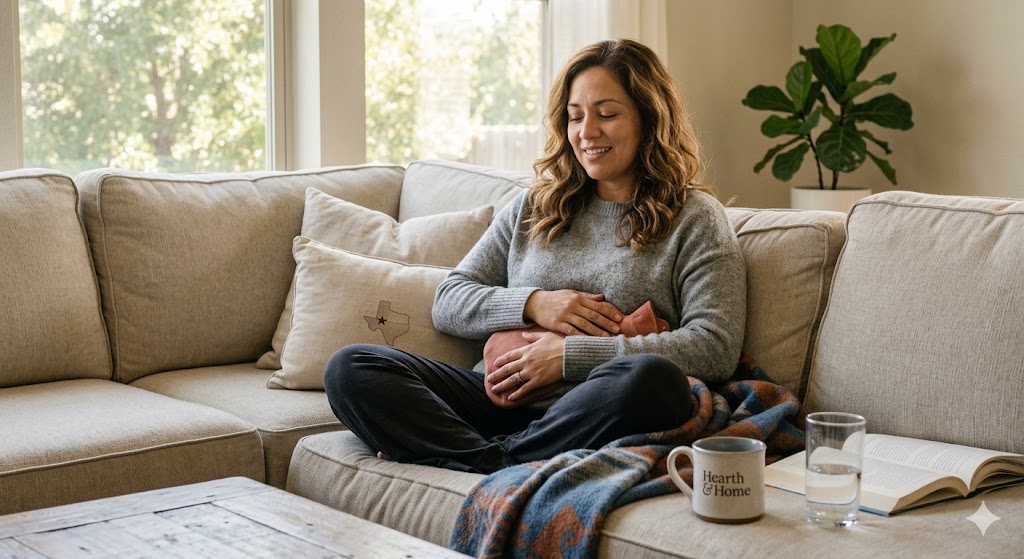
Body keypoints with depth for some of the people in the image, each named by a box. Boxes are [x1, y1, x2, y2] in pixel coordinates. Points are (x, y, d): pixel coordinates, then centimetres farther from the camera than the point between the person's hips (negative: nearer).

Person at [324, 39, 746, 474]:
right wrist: (532, 304, -4)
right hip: (503, 402, 4)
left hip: (597, 419, -4)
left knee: (650, 377, -39)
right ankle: (496, 467, -32)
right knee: (349, 368, -15)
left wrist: (569, 355, -10)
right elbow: (447, 303, 17)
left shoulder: (695, 219, 7)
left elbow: (715, 347, -6)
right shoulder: (533, 209, 21)